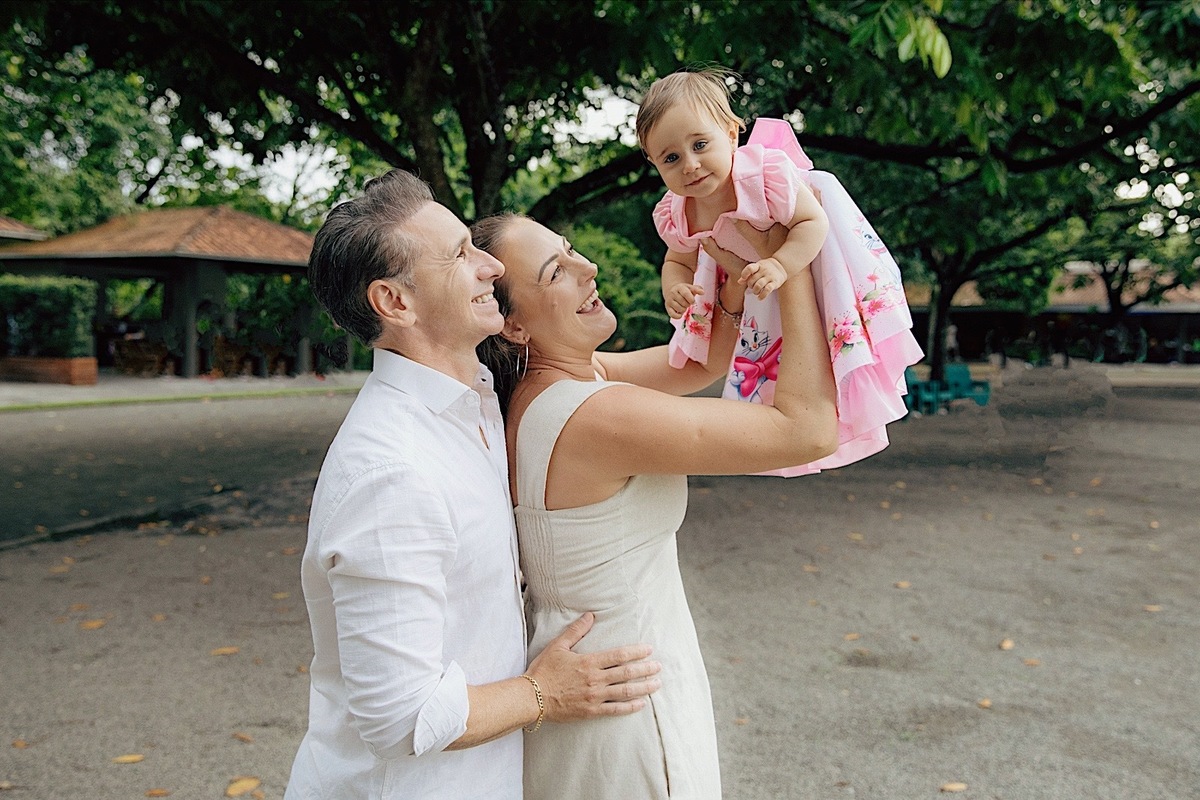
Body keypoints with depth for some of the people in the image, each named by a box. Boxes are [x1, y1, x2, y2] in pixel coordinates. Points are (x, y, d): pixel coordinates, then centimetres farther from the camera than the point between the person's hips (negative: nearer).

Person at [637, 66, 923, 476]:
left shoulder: (766, 173, -41)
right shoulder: (676, 216, -24)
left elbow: (813, 222, -35)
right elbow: (677, 261, -6)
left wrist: (779, 265, -50)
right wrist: (674, 288, -29)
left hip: (809, 252, -4)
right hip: (749, 277, 5)